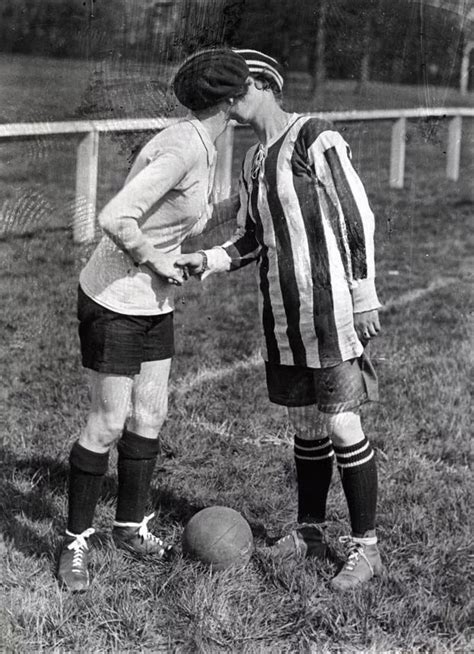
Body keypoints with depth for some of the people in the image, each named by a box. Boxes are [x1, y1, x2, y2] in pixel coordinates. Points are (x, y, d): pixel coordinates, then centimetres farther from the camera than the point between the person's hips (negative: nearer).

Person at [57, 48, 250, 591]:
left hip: (154, 302, 9)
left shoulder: (201, 149, 5)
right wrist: (157, 262, -19)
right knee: (108, 425, -2)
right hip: (113, 299, -9)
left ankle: (131, 527, 29)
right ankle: (75, 543, 13)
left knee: (150, 415, 13)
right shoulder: (181, 150, -25)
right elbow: (114, 220, -34)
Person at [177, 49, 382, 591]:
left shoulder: (316, 139, -10)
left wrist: (364, 298, -12)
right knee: (305, 426, 13)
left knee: (342, 426, -5)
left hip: (330, 310, -7)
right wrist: (206, 261, -2)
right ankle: (308, 533, 25)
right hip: (282, 316, 7)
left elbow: (358, 219, -11)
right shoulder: (253, 163, 14)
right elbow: (249, 240, 17)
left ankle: (365, 547, 5)